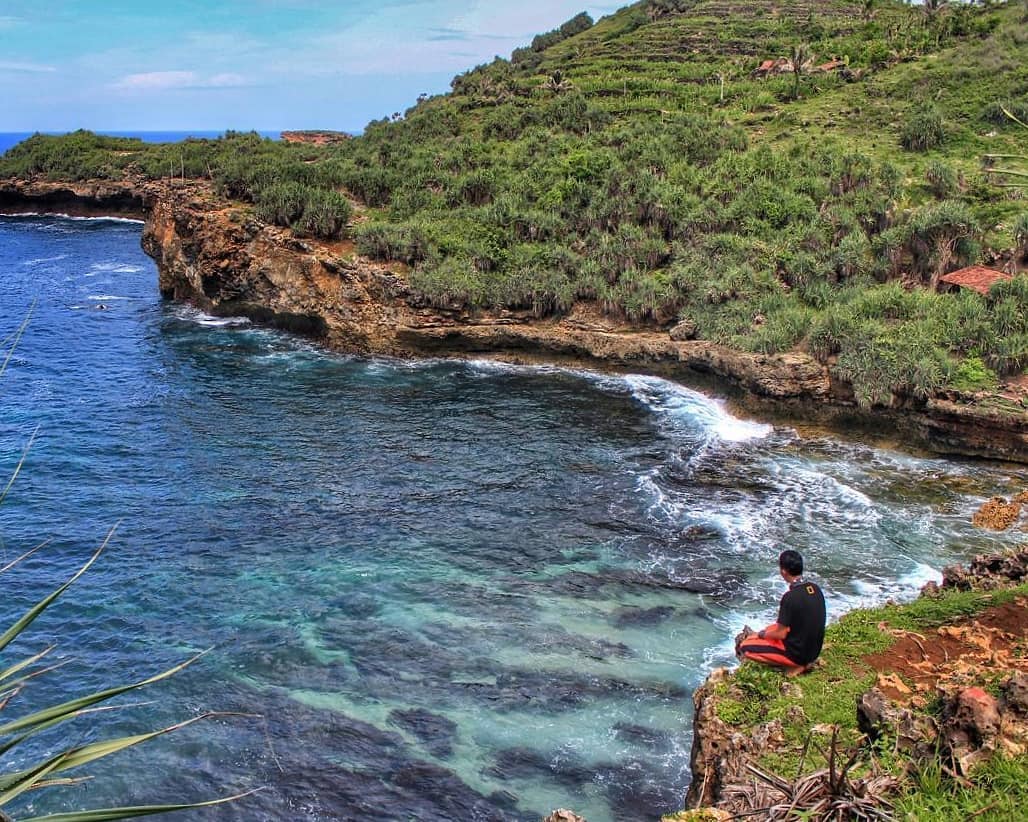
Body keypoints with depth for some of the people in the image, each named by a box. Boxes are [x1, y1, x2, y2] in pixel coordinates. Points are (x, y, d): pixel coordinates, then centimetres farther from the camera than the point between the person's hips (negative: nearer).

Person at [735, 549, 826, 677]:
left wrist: (760, 634, 1)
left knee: (744, 647, -1)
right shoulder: (815, 589, -2)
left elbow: (781, 634, -19)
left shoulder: (790, 597, -26)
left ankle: (794, 665, 0)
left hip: (797, 653, -8)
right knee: (772, 628, 29)